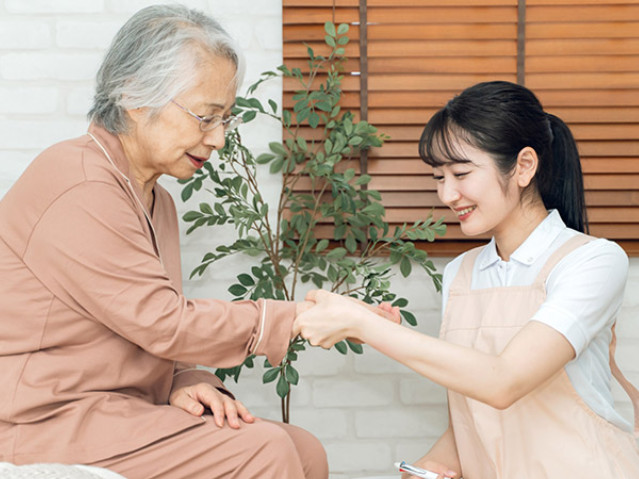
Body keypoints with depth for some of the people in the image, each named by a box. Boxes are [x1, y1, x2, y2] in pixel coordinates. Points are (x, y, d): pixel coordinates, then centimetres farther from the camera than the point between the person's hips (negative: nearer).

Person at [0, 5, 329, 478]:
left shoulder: (157, 199, 16)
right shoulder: (78, 189, -18)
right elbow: (163, 323, -19)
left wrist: (185, 384, -7)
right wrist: (301, 319, -13)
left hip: (123, 411, 9)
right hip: (48, 425, -9)